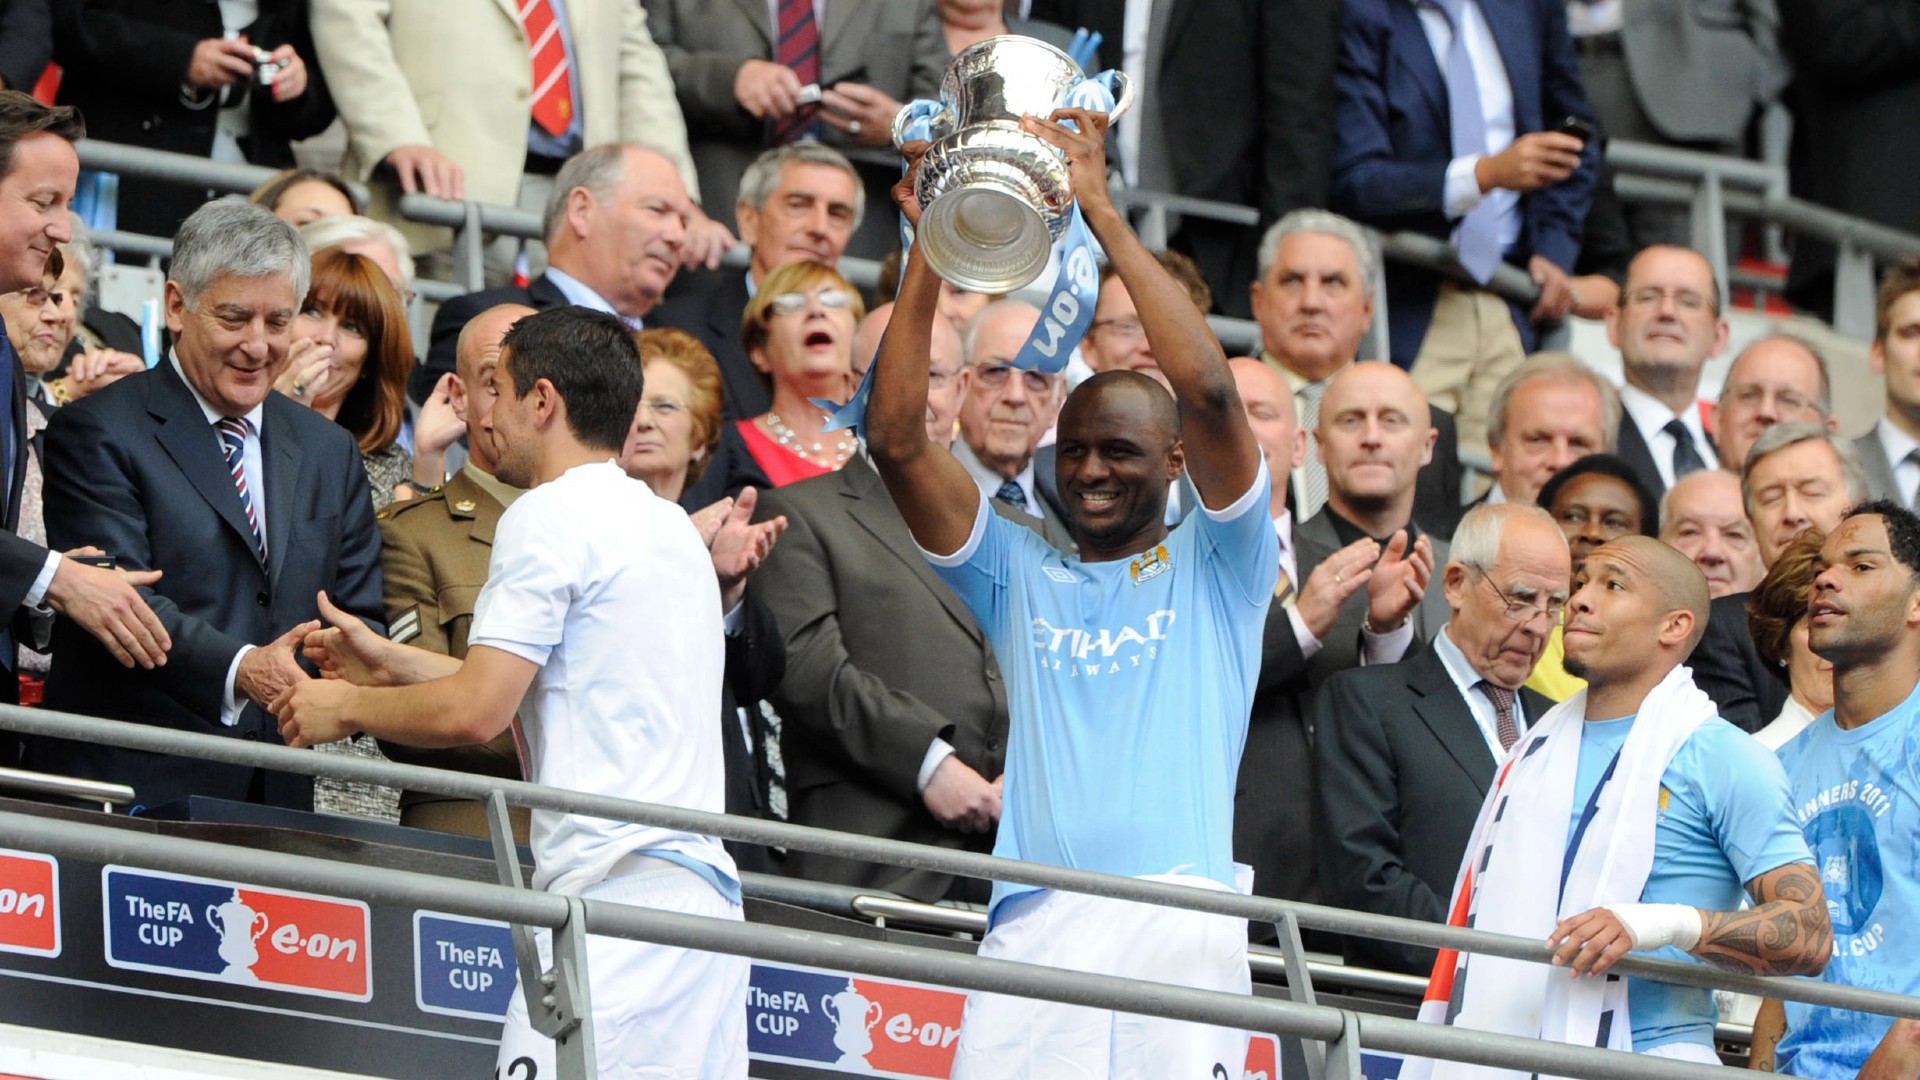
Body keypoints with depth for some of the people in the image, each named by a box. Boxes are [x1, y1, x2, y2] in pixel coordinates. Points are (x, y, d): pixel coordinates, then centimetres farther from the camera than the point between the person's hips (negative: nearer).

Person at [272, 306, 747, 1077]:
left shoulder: (549, 516, -5)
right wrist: (391, 665, 34)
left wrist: (346, 709, 7)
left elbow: (474, 711, -10)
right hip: (702, 887, 9)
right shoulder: (671, 526, 23)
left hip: (620, 891, -9)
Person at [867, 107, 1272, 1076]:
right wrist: (928, 247, 6)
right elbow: (896, 440, 12)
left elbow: (1209, 394, -1)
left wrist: (1102, 212, 0)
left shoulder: (1215, 566, 15)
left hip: (1178, 922, -2)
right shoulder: (1020, 576, 22)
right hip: (1032, 923, 2)